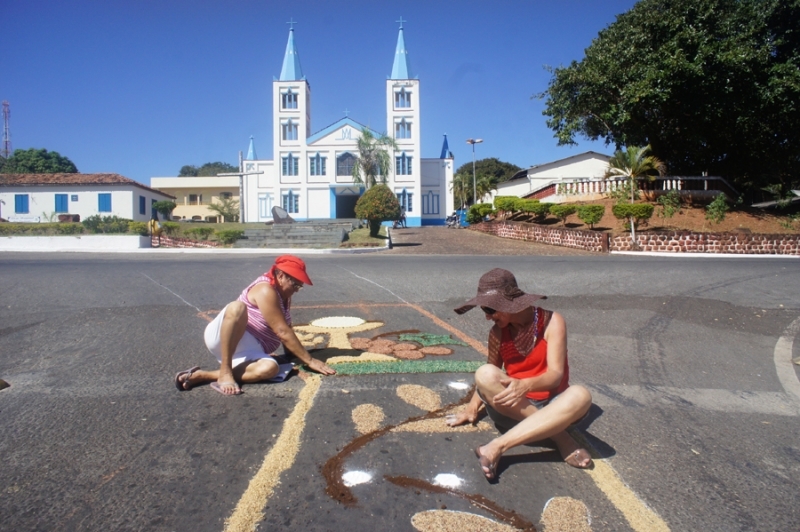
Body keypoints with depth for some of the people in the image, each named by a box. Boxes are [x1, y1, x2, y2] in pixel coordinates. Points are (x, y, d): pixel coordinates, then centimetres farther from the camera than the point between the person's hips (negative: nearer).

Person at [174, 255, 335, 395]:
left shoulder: (284, 295, 12)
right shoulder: (265, 290, -17)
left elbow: (286, 332, 14)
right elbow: (283, 332, -20)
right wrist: (309, 361, -18)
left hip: (246, 351, 8)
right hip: (221, 338, -7)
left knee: (270, 368, -28)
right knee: (237, 307, -38)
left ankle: (202, 376, -20)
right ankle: (224, 372, -29)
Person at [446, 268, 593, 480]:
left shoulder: (551, 322, -10)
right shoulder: (498, 332, 0)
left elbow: (555, 374, -19)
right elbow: (491, 375, 10)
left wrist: (526, 385, -39)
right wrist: (473, 407, -3)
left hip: (551, 406, -2)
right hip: (514, 408, 2)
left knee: (580, 395, -36)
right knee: (485, 374, -29)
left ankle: (498, 446, -37)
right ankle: (558, 436, -24)